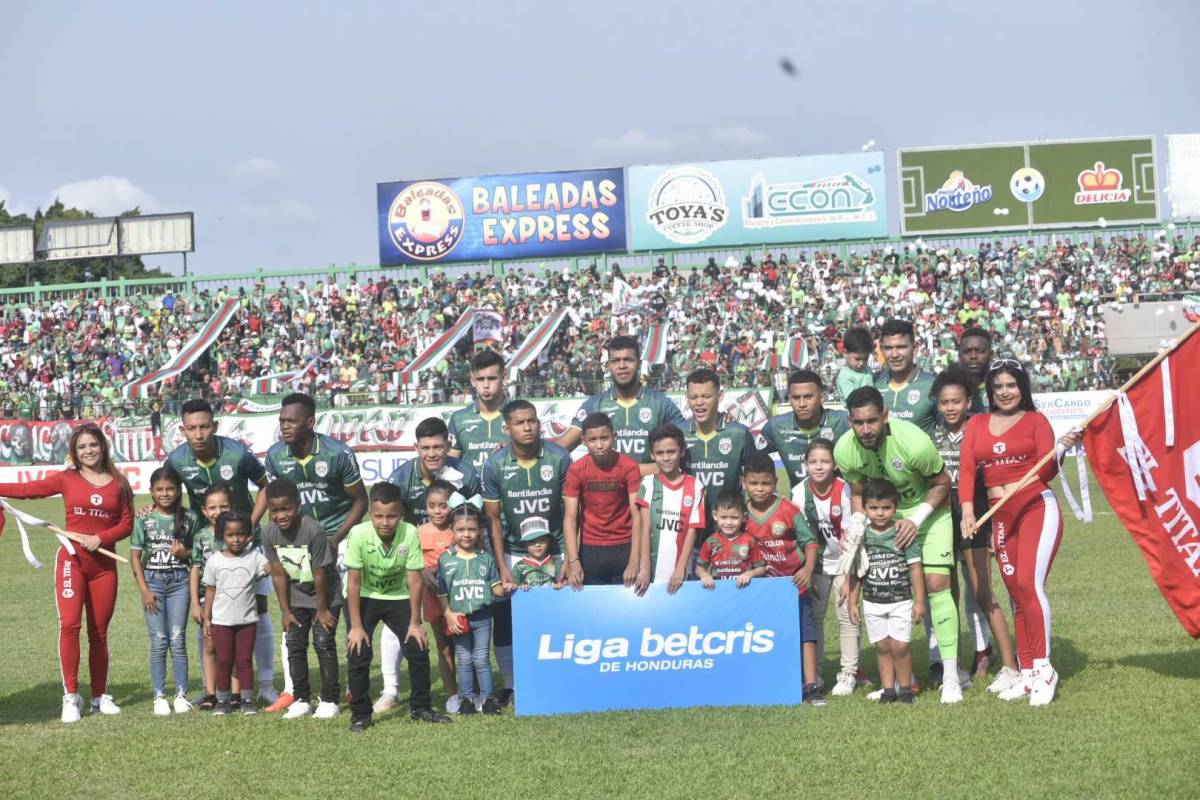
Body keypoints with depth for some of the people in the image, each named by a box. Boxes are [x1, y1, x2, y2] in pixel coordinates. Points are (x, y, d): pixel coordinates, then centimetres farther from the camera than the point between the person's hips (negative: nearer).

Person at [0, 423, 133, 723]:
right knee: (69, 625, -15)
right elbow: (29, 489, 0)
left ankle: (100, 696, 20)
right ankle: (71, 697, -7)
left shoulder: (118, 483, 5)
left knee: (99, 632, 9)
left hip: (104, 564, 2)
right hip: (71, 560, -2)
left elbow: (127, 523, 3)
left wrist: (101, 538, -12)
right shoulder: (67, 479, 3)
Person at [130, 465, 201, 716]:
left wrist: (185, 553, -12)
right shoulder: (144, 520, 0)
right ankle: (160, 696, 7)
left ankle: (181, 695, 6)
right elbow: (135, 556, 2)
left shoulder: (189, 518, 2)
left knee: (177, 640, 0)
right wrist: (144, 590, -5)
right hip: (153, 581, 0)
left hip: (179, 581, 0)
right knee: (158, 642, 0)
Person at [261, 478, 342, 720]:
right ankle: (301, 699, 11)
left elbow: (319, 575, -22)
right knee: (294, 645, 2)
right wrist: (285, 611, -3)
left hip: (325, 595, -5)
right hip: (296, 597, 5)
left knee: (324, 643, -7)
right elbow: (278, 574, -6)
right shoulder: (269, 533, -14)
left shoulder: (313, 531, -30)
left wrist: (322, 610, -15)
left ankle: (329, 700, 2)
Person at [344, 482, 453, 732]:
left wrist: (415, 622, -12)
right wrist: (356, 626, -19)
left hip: (398, 597, 2)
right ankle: (360, 714, 4)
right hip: (364, 597, -2)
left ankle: (421, 707, 13)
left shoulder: (410, 533, -25)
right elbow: (353, 582, -21)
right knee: (358, 653, -11)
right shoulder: (359, 534, -29)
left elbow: (414, 581, -17)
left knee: (418, 648, -4)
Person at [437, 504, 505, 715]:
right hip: (458, 618, 0)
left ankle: (487, 697, 14)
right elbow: (441, 592, 0)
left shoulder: (486, 559, 2)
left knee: (482, 659, 6)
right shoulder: (445, 560, -1)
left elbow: (495, 587, 5)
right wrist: (449, 614, -8)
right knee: (464, 660, 8)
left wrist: (503, 589, -16)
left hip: (482, 617, 0)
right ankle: (466, 698, 17)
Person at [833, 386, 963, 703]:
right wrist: (856, 522, -19)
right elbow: (858, 493, 0)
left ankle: (951, 677, -10)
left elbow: (942, 483, -13)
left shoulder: (914, 442, -31)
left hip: (928, 508, -4)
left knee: (936, 583, -14)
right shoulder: (844, 451, -19)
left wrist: (916, 520, -23)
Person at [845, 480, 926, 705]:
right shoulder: (861, 537, 0)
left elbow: (915, 568, -4)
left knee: (899, 646, -5)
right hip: (872, 603, 2)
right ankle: (888, 688, 16)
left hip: (901, 601, -2)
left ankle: (905, 687, 10)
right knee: (882, 646, 7)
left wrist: (919, 601, -4)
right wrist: (852, 603, 5)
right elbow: (855, 573, 5)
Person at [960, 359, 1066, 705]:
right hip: (1000, 516, 4)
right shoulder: (976, 424, 14)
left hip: (1037, 507, -4)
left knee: (1029, 584, -16)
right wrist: (967, 510, -11)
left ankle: (1043, 668, -8)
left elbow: (1047, 471, -3)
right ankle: (1027, 675, 11)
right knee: (1017, 595, 6)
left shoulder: (1035, 420, 5)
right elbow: (966, 469, 3)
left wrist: (1059, 450, -24)